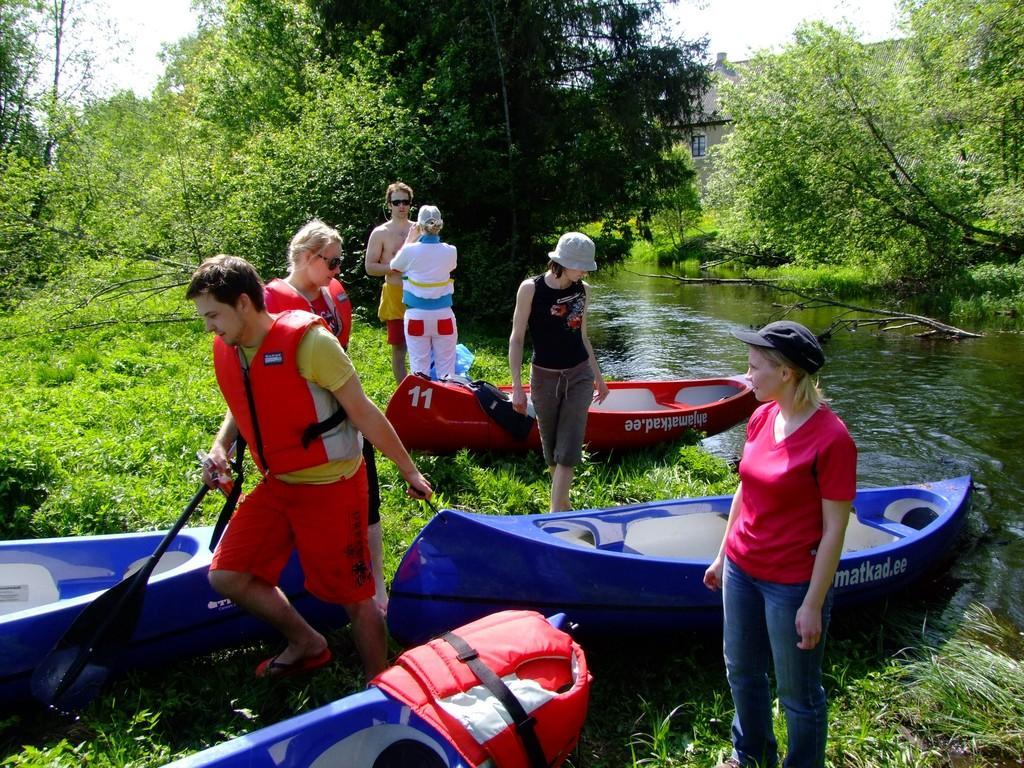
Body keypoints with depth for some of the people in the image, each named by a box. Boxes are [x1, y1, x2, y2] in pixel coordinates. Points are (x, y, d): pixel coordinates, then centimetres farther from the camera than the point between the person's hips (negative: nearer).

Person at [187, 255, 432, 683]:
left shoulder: (308, 341, -21)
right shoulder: (226, 351, 1)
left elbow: (362, 411, -17)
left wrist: (408, 470, -11)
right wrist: (220, 446, -2)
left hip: (331, 486, -7)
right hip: (276, 486, 7)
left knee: (354, 596, 2)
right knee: (226, 576, 5)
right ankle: (306, 643, 28)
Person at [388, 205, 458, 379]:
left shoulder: (410, 251, -8)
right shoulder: (450, 252, -3)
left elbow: (395, 267, 13)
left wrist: (410, 239, 19)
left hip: (417, 316, -1)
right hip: (443, 316, 1)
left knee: (419, 370, 3)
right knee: (446, 369, 7)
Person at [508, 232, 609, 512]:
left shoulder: (583, 290, 1)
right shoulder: (531, 288, -12)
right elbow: (516, 339, -8)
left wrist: (598, 376, 17)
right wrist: (517, 387, -11)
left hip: (579, 376, 2)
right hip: (545, 377, -2)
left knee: (569, 449, -6)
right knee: (551, 448, 10)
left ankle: (555, 513, -3)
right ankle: (563, 503, 31)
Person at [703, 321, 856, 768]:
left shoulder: (831, 439, -22)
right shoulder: (761, 417, -1)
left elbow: (834, 530, -18)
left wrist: (813, 604, -15)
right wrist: (724, 555, 15)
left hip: (792, 584, -7)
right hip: (741, 570, 7)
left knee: (798, 694, 13)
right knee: (741, 672, 24)